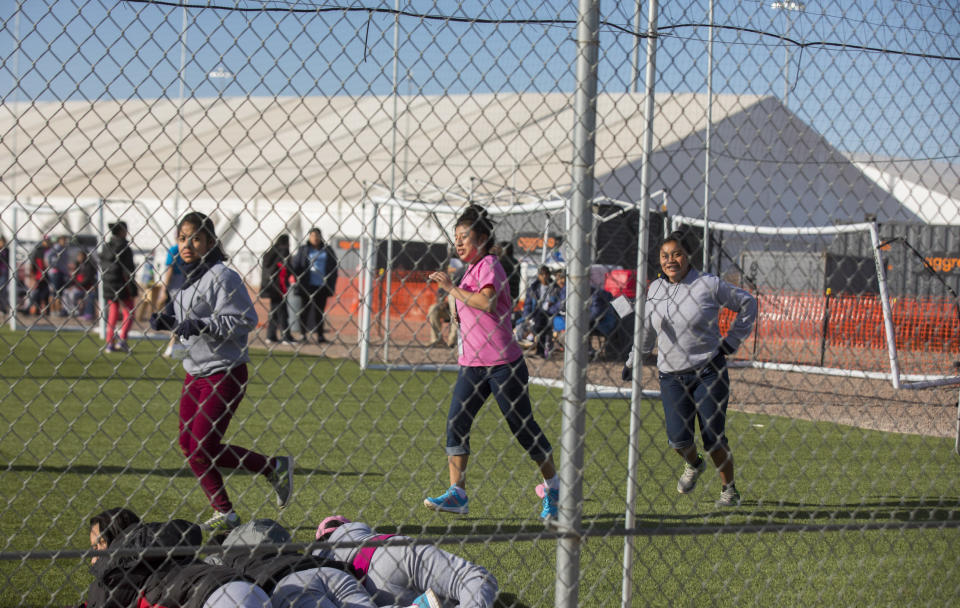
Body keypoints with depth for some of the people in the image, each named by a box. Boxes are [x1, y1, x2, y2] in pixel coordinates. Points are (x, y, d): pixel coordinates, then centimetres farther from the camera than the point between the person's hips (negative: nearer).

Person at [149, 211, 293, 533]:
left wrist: (199, 326, -25)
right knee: (189, 446, 6)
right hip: (195, 371, 9)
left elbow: (245, 320, -20)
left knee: (204, 447, -10)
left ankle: (275, 467, 7)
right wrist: (165, 320, 3)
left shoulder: (221, 276, -15)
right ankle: (224, 513, 15)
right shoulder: (187, 277, 11)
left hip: (224, 372, -9)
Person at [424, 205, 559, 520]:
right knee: (455, 423, -5)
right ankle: (457, 494, -7)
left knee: (523, 427, 2)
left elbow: (487, 303, -27)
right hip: (472, 363, 8)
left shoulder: (489, 265, -10)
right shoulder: (470, 270, 16)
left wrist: (452, 288, -22)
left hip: (503, 362, -8)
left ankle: (553, 488, 18)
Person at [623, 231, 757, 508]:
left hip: (708, 372, -3)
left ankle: (730, 489, 16)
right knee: (678, 438, -8)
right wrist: (634, 360, 26)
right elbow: (647, 329, 24)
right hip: (671, 376, 3)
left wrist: (732, 342, 2)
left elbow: (748, 303, 6)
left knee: (713, 438, -5)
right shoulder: (655, 289, 7)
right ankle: (693, 465, 27)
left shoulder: (709, 285, -6)